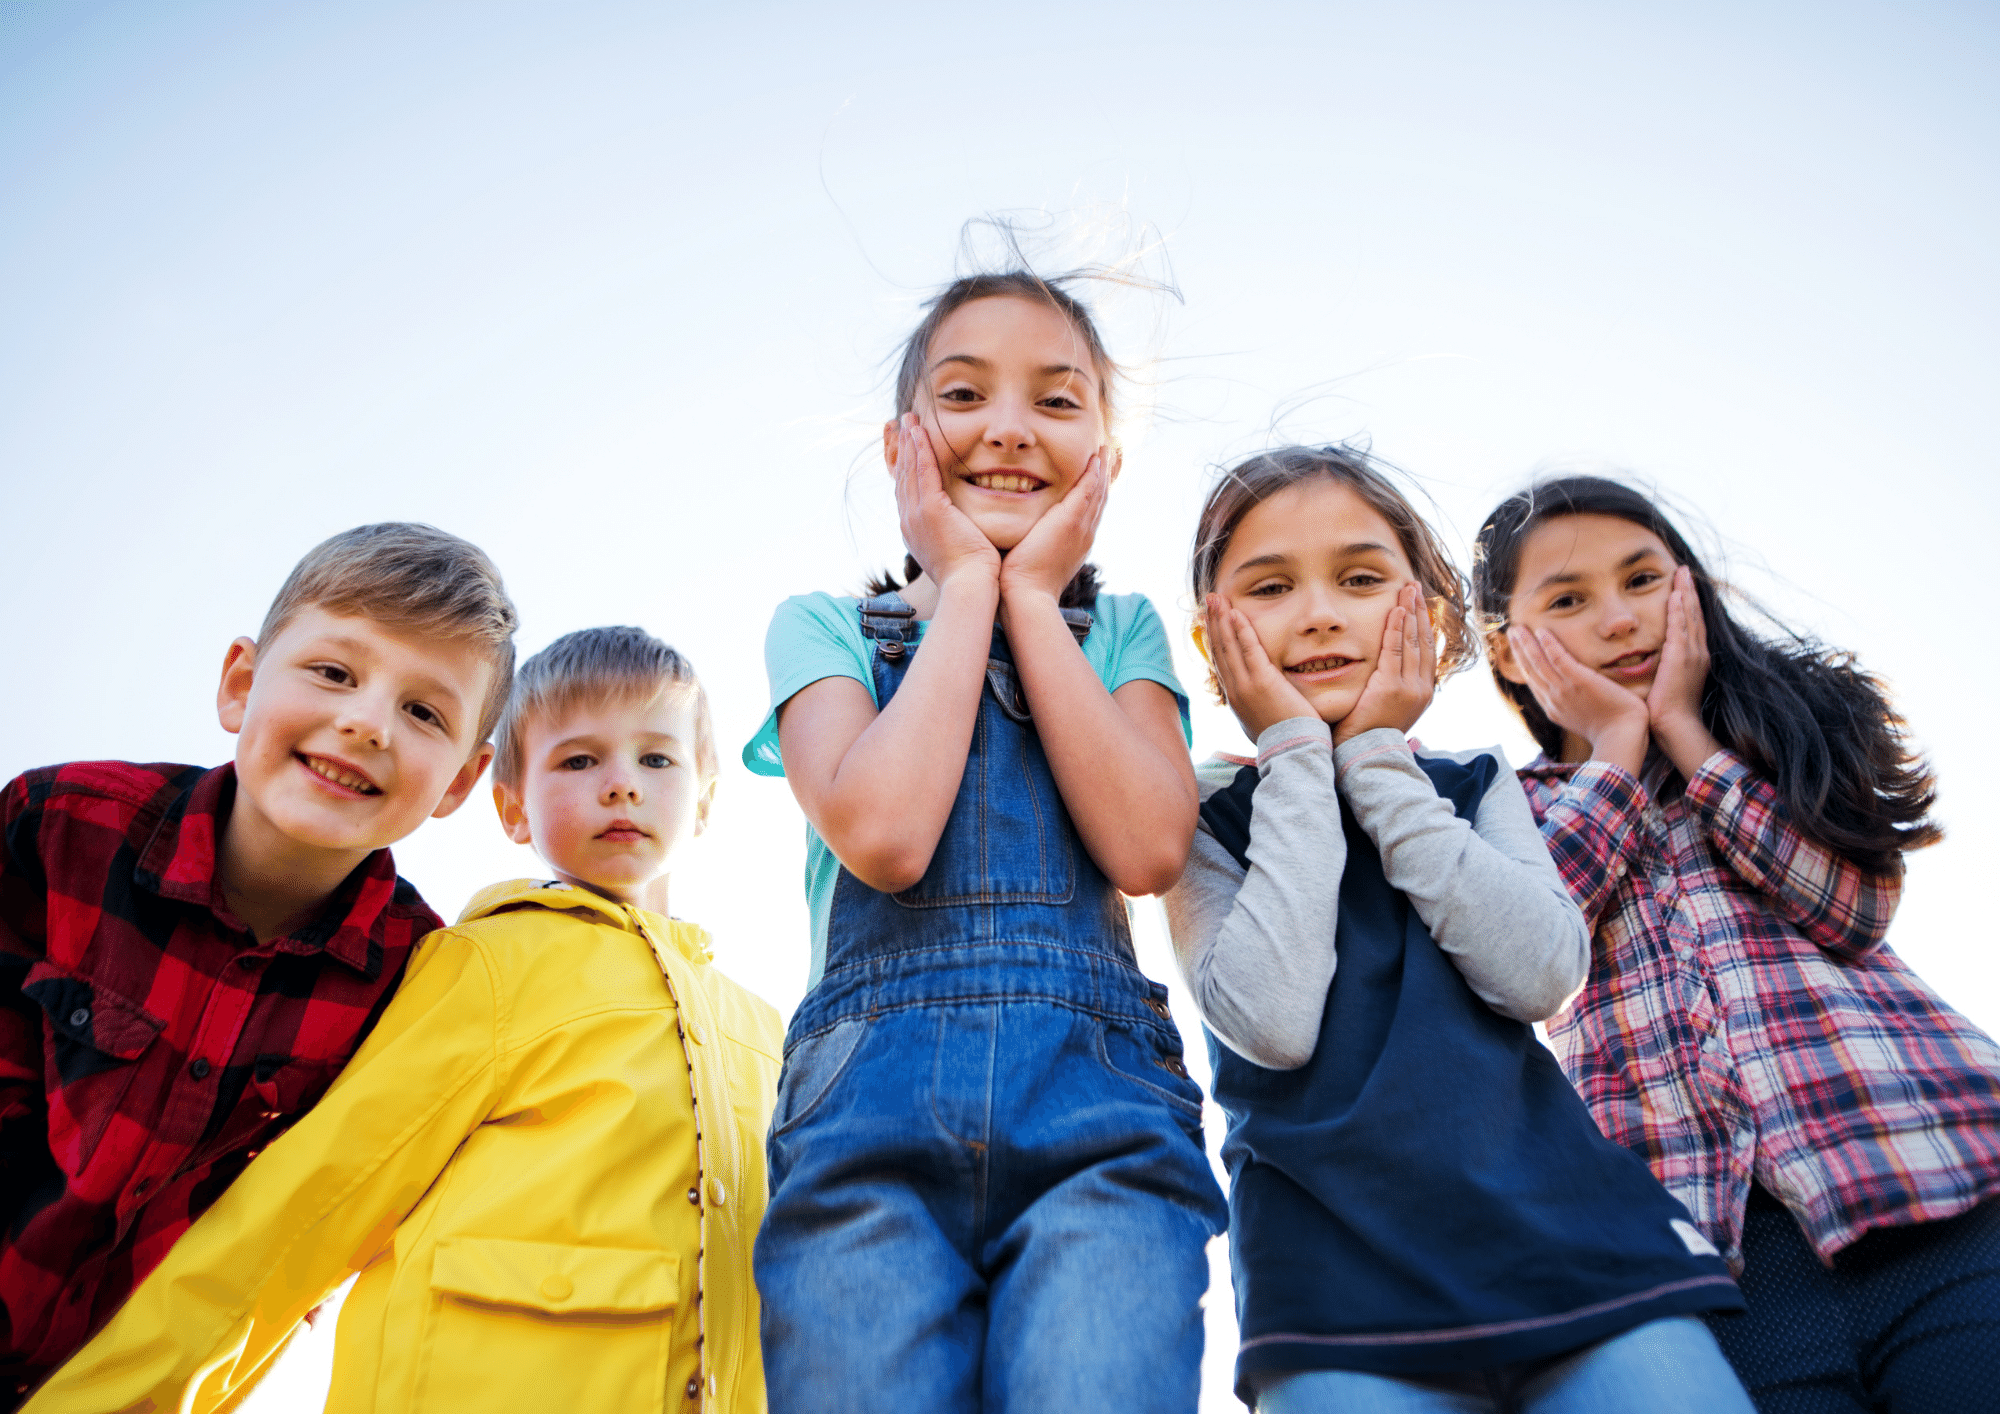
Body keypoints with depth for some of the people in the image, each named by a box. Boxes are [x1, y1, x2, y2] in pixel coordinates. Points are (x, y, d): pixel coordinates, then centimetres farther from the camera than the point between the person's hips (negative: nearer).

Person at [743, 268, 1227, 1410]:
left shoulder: (1126, 630, 16)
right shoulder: (822, 625, 13)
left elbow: (1148, 848, -4)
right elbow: (882, 834, -8)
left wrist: (1034, 598, 3)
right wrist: (966, 586, 2)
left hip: (1100, 1099, 1)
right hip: (871, 1100, 0)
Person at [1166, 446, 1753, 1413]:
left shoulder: (1475, 786, 12)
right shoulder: (1202, 824, 4)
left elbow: (1541, 972, -6)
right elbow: (1272, 1023, -14)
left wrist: (1376, 758, -4)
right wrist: (1297, 755, -8)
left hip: (1566, 1235, 3)